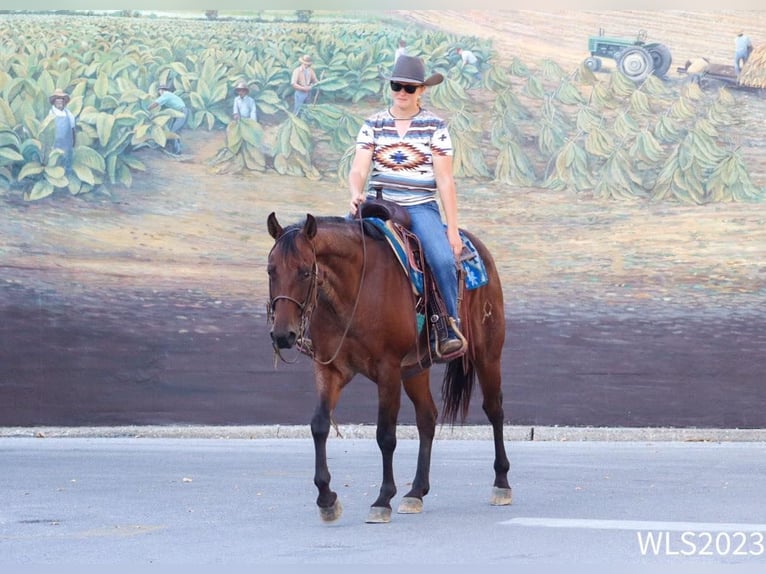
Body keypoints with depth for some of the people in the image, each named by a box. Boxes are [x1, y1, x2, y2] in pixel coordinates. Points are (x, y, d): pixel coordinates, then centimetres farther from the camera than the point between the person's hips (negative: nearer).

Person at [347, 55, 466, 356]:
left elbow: (445, 180, 0)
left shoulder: (435, 127, 2)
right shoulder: (373, 124, 8)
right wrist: (356, 194, -24)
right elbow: (358, 169, 0)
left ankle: (452, 324, -11)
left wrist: (452, 229, -5)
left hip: (420, 207, -2)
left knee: (443, 259, -28)